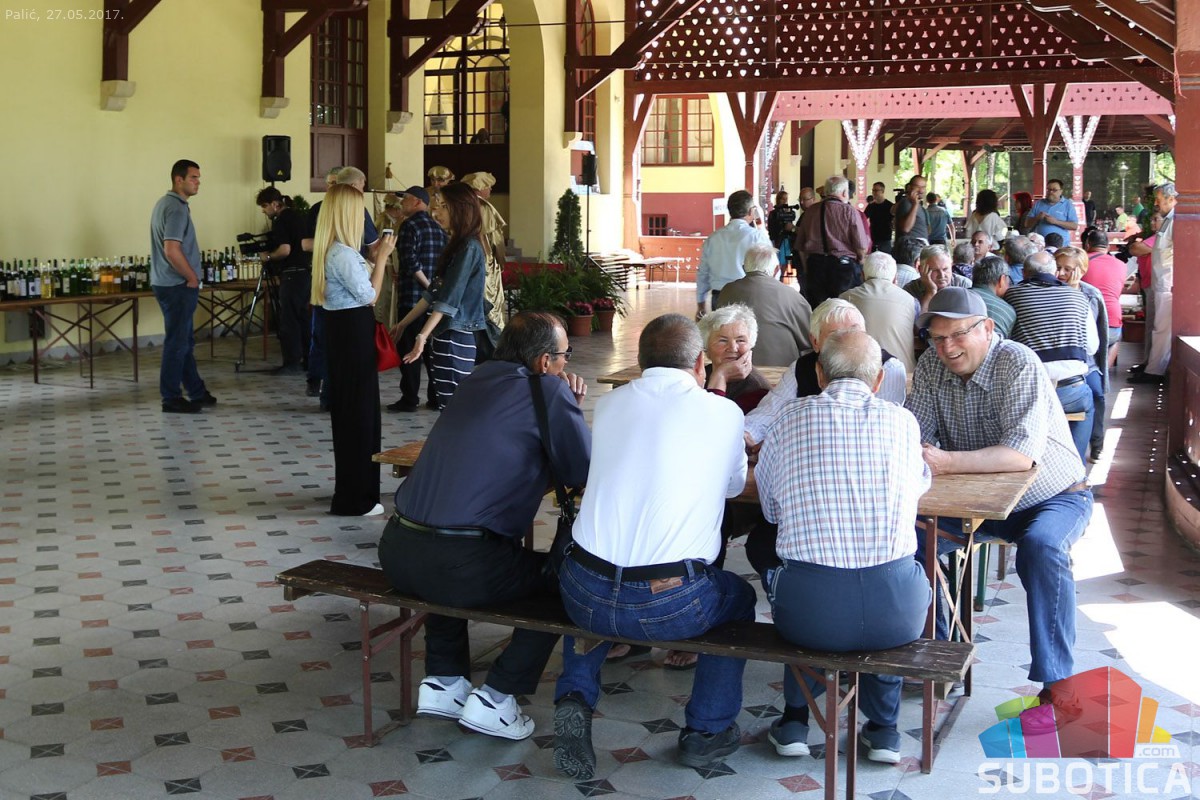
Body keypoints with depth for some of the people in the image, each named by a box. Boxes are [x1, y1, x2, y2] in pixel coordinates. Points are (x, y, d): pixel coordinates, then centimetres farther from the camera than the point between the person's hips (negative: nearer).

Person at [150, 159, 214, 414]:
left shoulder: (165, 203, 14)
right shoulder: (176, 208, -18)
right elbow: (172, 251, -26)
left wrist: (190, 277, 17)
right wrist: (193, 278, -13)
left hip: (169, 284, 10)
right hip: (177, 286, -10)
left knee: (184, 341, 16)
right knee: (178, 343, -3)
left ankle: (197, 392, 25)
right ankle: (171, 398, 4)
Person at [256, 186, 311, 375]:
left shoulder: (280, 221, -12)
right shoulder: (296, 217, 15)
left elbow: (285, 250, -21)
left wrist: (268, 256, -5)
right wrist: (271, 252, 21)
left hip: (293, 274, -9)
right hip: (305, 272, 9)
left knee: (289, 320, -5)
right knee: (302, 317, 13)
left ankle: (293, 363, -5)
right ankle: (308, 359, 15)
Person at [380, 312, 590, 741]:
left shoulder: (479, 379, 16)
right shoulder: (549, 391, -4)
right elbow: (583, 471, 2)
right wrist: (570, 407, 18)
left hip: (397, 554, 7)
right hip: (459, 567, -7)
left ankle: (443, 681, 29)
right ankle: (494, 698, 11)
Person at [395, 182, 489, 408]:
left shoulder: (469, 248, -12)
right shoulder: (459, 245, 16)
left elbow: (449, 299, -17)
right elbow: (435, 292, 20)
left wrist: (423, 335, -20)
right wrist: (404, 323, 21)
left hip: (456, 337, -9)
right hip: (448, 333, 9)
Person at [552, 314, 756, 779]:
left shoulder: (609, 405, 8)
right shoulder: (723, 413, 0)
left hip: (585, 598, 3)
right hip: (669, 606, -2)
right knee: (738, 596, 29)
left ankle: (575, 700, 20)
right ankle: (707, 730, 30)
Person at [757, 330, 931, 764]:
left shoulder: (789, 420, 5)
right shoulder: (903, 421, 7)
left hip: (809, 612, 0)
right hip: (896, 610, 0)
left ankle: (795, 719, 36)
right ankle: (883, 727, 35)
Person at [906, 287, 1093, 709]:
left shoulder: (1019, 365, -23)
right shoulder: (932, 365, -5)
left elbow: (1024, 453, -35)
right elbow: (915, 434, -9)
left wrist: (947, 462, -44)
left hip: (1052, 497, -5)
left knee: (1041, 547, -35)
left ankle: (1055, 680, -25)